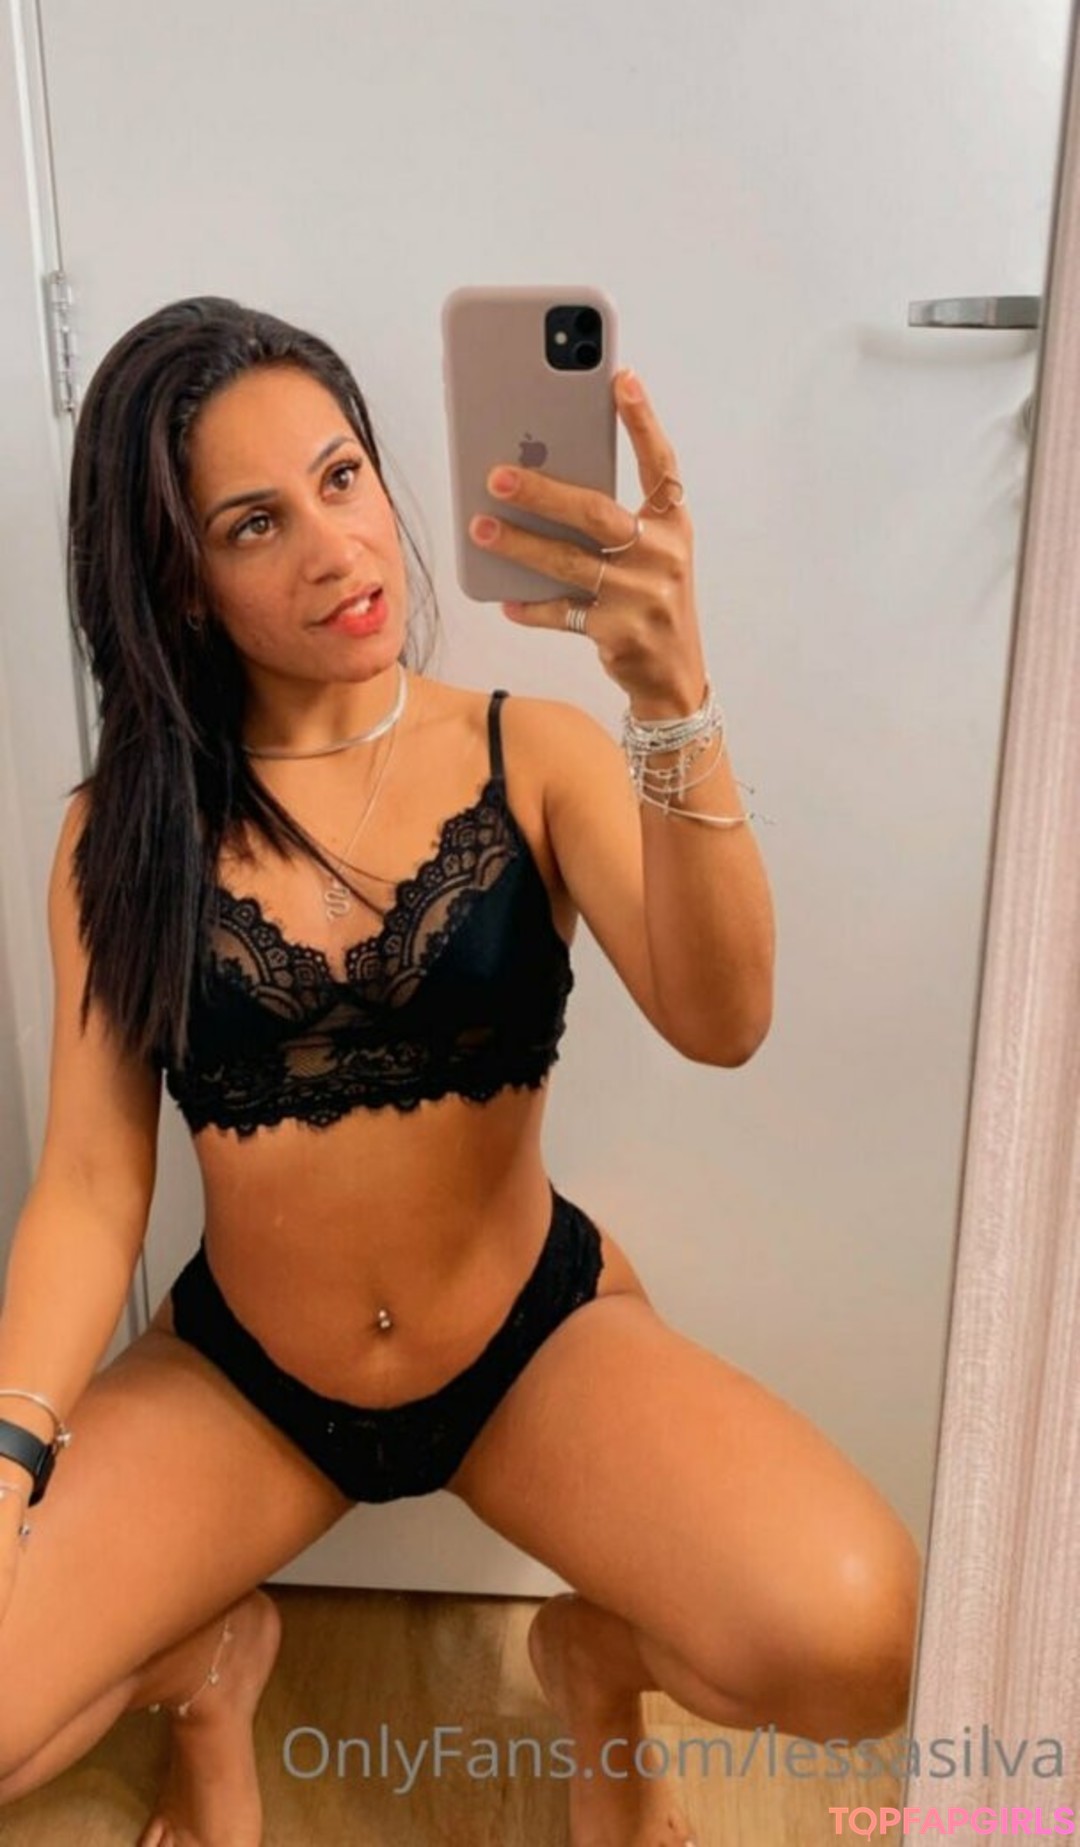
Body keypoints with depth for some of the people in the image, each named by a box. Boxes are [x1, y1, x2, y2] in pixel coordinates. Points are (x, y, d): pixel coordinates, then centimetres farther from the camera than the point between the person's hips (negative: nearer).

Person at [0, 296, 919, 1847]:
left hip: (532, 1342, -1)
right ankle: (209, 1658, 17)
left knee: (849, 1641, -26)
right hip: (238, 1377, 2)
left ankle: (597, 1657, 10)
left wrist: (672, 703, -36)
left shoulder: (535, 755, -7)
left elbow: (719, 1022, -22)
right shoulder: (124, 831, -4)